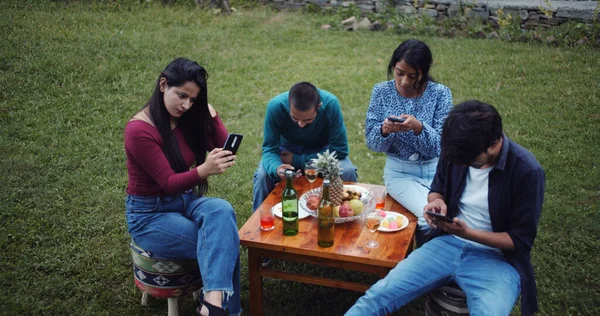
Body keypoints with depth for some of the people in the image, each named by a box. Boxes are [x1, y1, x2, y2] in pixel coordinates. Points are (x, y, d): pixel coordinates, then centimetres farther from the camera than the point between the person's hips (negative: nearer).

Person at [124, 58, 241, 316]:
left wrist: (211, 117, -16)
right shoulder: (139, 130, -22)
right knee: (223, 243, -26)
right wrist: (205, 170, -42)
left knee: (222, 211, -31)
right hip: (149, 214, -5)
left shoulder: (189, 118, -2)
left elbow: (228, 152, -1)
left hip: (185, 201, 6)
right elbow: (169, 183, -24)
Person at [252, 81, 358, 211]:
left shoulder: (331, 104, -32)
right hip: (288, 149, 0)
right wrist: (276, 168, -47)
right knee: (262, 174, -26)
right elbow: (269, 149, -23)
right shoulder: (275, 106, -30)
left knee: (347, 172, -27)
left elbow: (340, 150, -25)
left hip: (321, 149, 0)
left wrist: (298, 161, -28)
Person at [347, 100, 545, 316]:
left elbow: (521, 240, -12)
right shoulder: (455, 152, -4)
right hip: (449, 244, 4)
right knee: (378, 295, -15)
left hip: (497, 258, -4)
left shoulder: (527, 172, -18)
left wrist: (468, 233, -25)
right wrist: (437, 202, -10)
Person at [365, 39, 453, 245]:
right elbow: (372, 143, -2)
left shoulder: (440, 93, -6)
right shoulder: (381, 92, -3)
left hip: (436, 170, 1)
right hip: (400, 172, -1)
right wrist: (384, 130, -24)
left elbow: (439, 146, -11)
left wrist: (419, 127, -31)